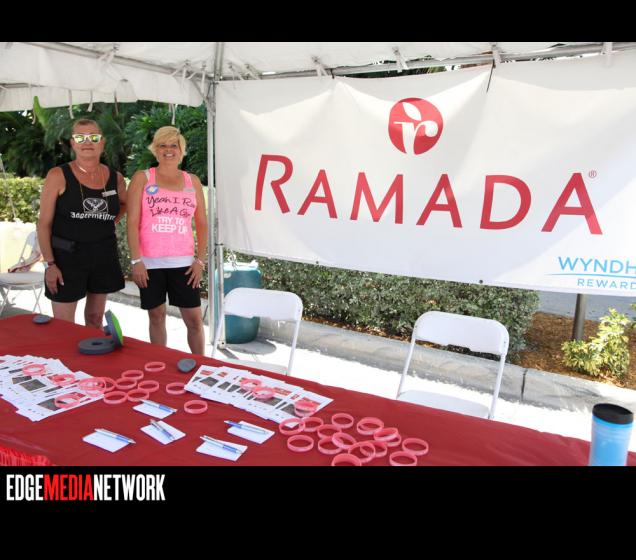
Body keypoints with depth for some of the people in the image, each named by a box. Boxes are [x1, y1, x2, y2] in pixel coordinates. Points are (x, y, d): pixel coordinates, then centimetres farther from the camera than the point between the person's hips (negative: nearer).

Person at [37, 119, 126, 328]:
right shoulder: (58, 176, -8)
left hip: (103, 255, 4)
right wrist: (49, 264, -13)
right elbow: (44, 224, -7)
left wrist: (109, 223, 8)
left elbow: (124, 204, 25)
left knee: (95, 319, 16)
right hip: (67, 255, -3)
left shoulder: (115, 178, 3)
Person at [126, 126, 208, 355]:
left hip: (183, 262, 1)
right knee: (156, 317, 9)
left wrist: (200, 260, 1)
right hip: (150, 263, -1)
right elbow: (132, 223, -2)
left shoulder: (192, 181, 10)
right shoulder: (142, 178, 4)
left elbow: (202, 224, 10)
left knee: (195, 319, 1)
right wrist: (136, 261, -9)